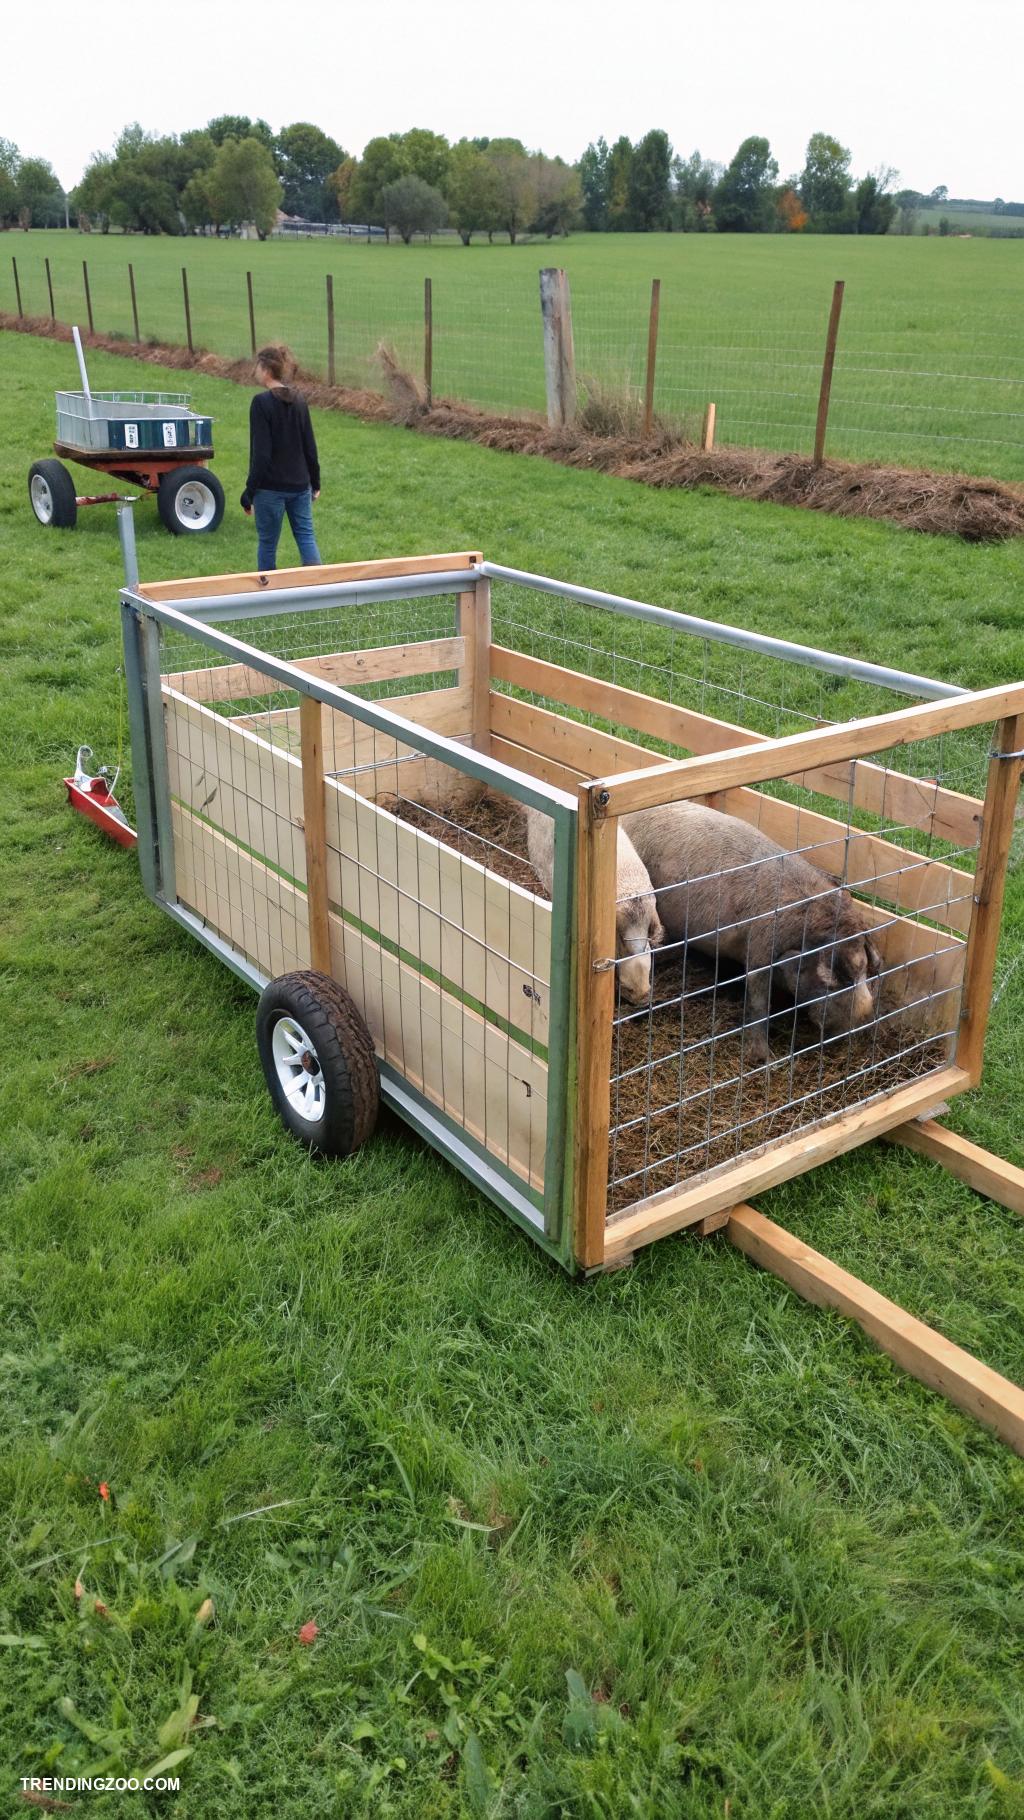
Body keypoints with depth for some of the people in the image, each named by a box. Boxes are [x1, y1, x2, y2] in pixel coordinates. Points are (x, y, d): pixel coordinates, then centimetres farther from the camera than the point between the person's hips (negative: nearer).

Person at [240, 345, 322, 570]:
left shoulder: (262, 402, -13)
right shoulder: (299, 400, 6)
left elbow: (261, 453, -16)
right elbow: (309, 446, 10)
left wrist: (249, 492, -12)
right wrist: (315, 481, 19)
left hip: (271, 487, -6)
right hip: (300, 485, 6)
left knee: (267, 543, 6)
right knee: (306, 537, 9)